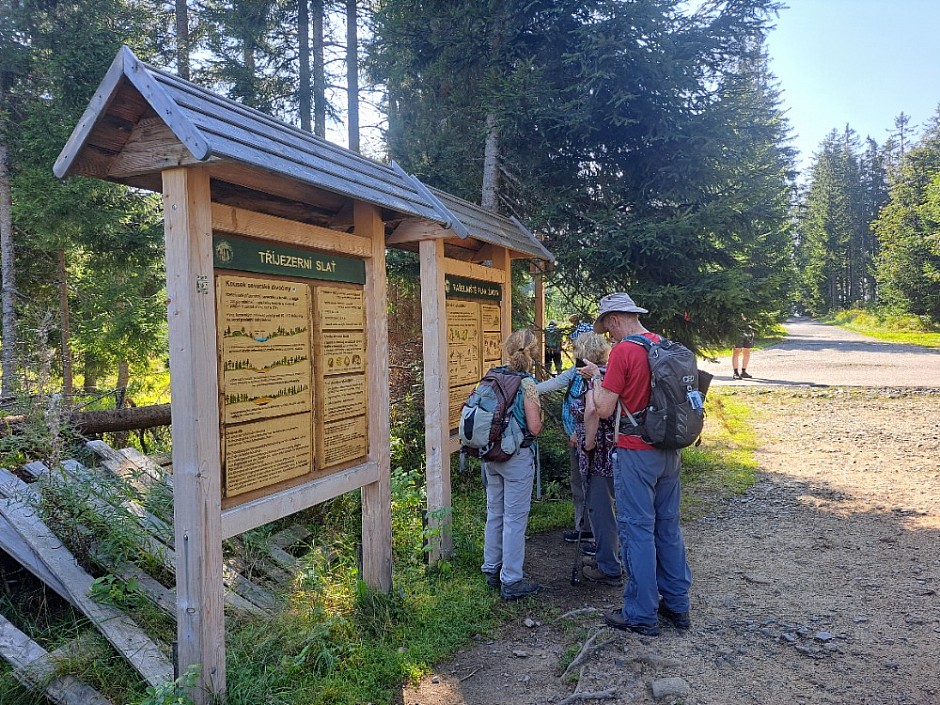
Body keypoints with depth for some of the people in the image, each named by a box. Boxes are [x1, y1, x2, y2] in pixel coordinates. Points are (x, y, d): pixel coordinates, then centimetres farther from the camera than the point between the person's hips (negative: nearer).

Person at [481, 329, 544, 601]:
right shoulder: (527, 384, -15)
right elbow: (534, 427, -15)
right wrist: (540, 416, 4)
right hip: (517, 456, -6)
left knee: (494, 513, 18)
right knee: (515, 518, 2)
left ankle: (492, 570, 31)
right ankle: (511, 581, 10)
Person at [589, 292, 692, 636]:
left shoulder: (623, 351, -16)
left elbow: (604, 410, -15)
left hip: (636, 453, -7)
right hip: (670, 451, 8)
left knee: (637, 530, 2)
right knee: (668, 526, 16)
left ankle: (641, 614, 11)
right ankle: (677, 604, 28)